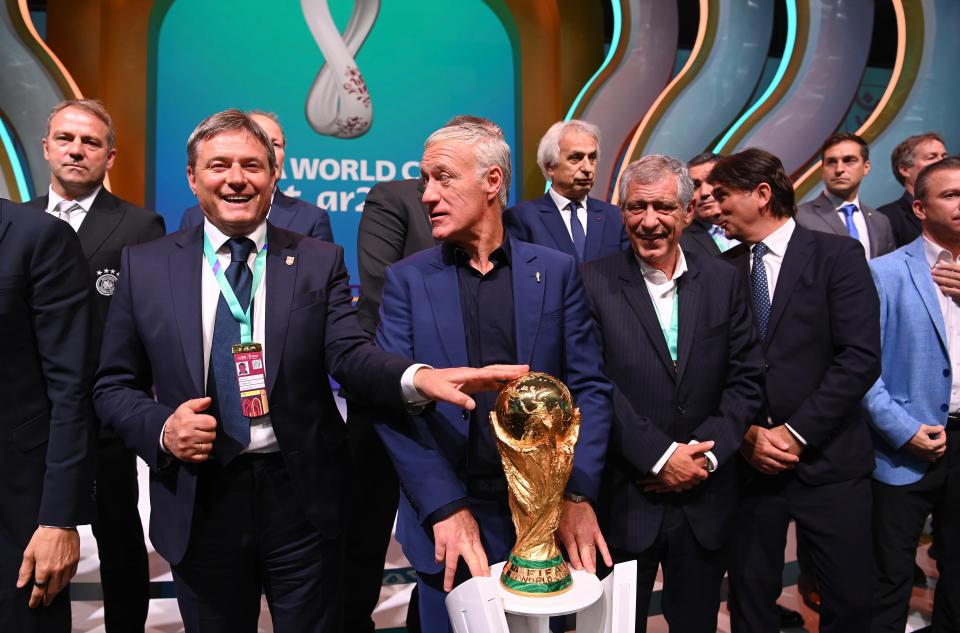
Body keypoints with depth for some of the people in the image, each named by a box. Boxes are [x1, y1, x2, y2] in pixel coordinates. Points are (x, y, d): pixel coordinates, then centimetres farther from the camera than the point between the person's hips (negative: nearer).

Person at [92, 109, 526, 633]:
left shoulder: (320, 261, -1)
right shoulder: (144, 266, 2)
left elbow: (348, 354, -15)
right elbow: (114, 386, 6)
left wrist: (418, 377, -35)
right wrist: (162, 429, -15)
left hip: (302, 498, -1)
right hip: (198, 506, 1)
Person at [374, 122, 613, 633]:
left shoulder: (556, 272, 2)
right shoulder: (407, 280, 0)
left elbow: (589, 389, 0)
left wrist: (577, 495, -11)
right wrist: (446, 508, -15)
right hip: (448, 523, 0)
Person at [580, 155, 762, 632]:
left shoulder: (724, 281, 4)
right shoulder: (594, 283, -7)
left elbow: (746, 378, 2)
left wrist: (707, 452, -10)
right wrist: (659, 456, -15)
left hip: (705, 499, 3)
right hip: (624, 498, -3)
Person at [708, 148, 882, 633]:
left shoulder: (838, 256, -3)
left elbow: (861, 357, -11)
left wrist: (796, 433, -14)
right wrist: (747, 434, -9)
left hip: (828, 460, -2)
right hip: (748, 462, 3)